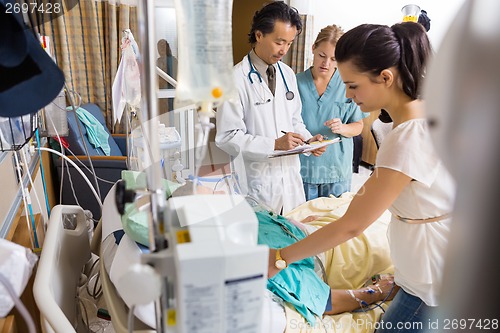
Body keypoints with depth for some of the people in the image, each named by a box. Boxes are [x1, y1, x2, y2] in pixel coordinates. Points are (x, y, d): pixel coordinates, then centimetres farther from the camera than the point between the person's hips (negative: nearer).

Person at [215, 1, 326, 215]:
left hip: (291, 180, 6)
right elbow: (227, 137, -16)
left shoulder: (288, 74, 8)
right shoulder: (237, 78, -14)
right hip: (257, 185, -6)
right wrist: (275, 144, -20)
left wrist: (308, 139, -2)